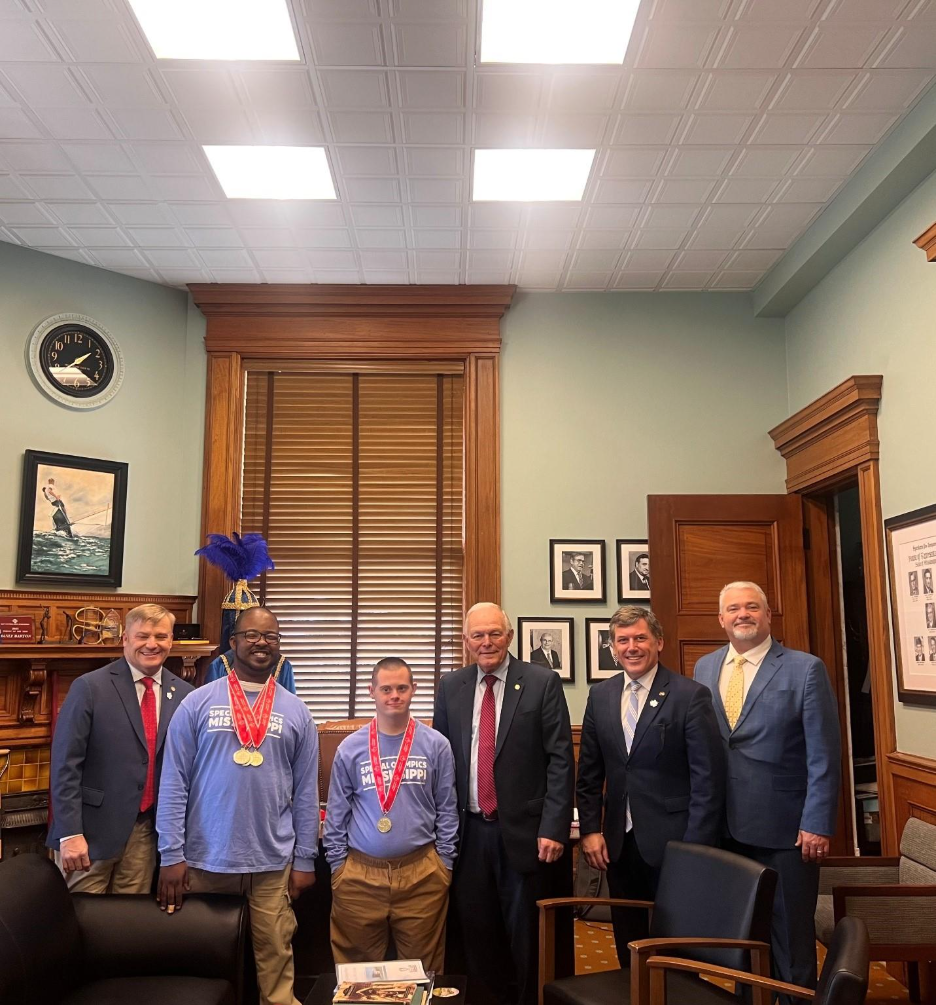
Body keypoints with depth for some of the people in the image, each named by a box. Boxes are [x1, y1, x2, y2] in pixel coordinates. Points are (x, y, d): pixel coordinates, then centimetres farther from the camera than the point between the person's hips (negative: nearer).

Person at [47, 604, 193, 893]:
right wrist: (70, 832, -14)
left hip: (146, 830, 3)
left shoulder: (183, 693, 3)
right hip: (93, 828, -3)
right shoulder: (90, 687, -8)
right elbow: (65, 764, -10)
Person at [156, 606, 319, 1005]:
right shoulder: (197, 703, -2)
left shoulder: (296, 712, 3)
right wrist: (171, 855, -7)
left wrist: (305, 859, 2)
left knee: (276, 955, 8)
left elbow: (306, 792, 5)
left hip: (273, 862, 1)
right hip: (205, 859, -1)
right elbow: (174, 783, -3)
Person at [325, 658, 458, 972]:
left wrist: (445, 864, 3)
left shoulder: (436, 745, -1)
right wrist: (337, 866, 4)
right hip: (360, 874, 1)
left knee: (423, 969, 9)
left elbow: (447, 810, 4)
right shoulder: (350, 748, 1)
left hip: (421, 874, 0)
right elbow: (337, 815, 6)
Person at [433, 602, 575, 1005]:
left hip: (524, 830, -3)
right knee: (477, 934, 12)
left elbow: (560, 760, -6)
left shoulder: (542, 683, -4)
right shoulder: (450, 687, 6)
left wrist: (553, 828, -12)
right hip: (469, 831, 3)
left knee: (527, 937, 9)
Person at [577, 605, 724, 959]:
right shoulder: (600, 695, 5)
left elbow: (708, 777, -11)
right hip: (618, 841, 5)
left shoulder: (690, 696, -10)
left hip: (672, 841, -4)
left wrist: (696, 848, -13)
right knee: (628, 947, 15)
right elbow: (589, 772, 10)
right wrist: (590, 829, 3)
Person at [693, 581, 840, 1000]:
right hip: (723, 826, 4)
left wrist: (818, 824, -12)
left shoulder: (806, 669, -6)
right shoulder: (704, 668, 7)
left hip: (784, 828, -4)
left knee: (790, 934, 9)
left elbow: (823, 756, -8)